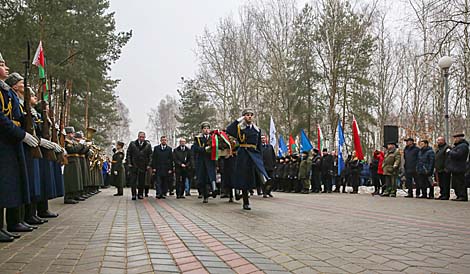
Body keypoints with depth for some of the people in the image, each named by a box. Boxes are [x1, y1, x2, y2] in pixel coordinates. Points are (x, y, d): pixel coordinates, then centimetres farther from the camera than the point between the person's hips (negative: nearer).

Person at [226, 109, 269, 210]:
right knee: (244, 178, 0)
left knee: (259, 167, -28)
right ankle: (246, 202, 8)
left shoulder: (257, 130, 13)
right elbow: (228, 130, -17)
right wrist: (238, 119, -8)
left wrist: (260, 157, 8)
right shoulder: (239, 128, 3)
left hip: (254, 153, 4)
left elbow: (259, 146, 15)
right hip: (243, 154, -4)